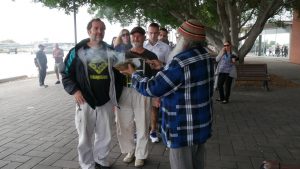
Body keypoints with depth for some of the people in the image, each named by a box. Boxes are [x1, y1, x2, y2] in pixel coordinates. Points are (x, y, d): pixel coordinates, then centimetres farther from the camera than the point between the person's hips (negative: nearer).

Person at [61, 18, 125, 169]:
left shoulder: (110, 51, 6)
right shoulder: (78, 50, -2)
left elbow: (119, 73, 13)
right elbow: (66, 73, 2)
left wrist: (116, 94, 6)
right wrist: (74, 90, -11)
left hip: (106, 101, 3)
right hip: (85, 101, -2)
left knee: (104, 136, 13)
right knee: (85, 137, 7)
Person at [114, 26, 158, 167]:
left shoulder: (151, 56, 5)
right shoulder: (123, 55, 10)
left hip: (143, 94, -2)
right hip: (124, 93, 2)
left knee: (142, 126, 5)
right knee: (124, 125, 7)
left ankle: (140, 155, 22)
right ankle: (130, 150, 29)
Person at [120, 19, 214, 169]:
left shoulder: (181, 62, -25)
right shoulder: (205, 56, 3)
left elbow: (151, 88, -20)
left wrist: (134, 74, -3)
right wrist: (163, 68, 13)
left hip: (183, 130, -9)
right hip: (201, 125, 9)